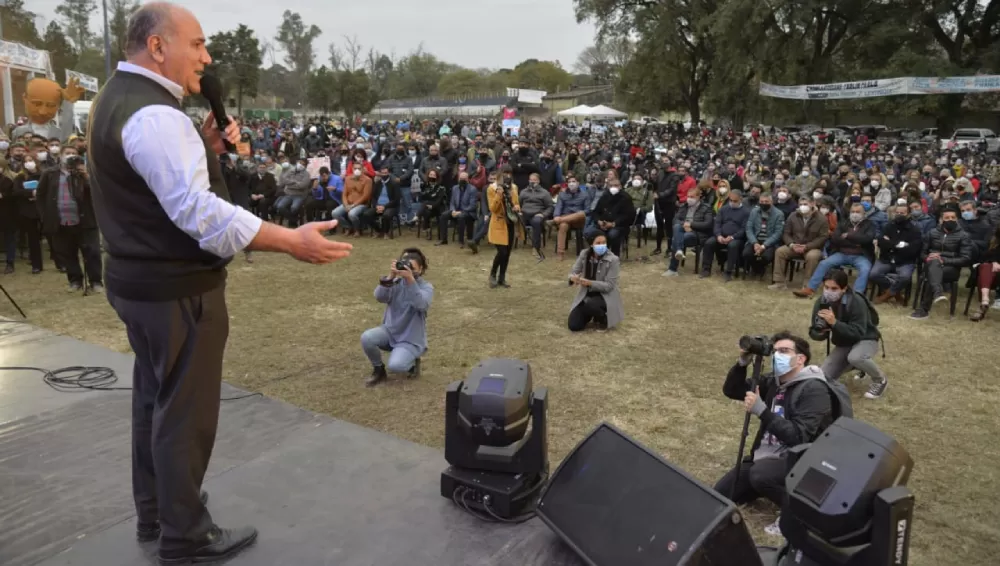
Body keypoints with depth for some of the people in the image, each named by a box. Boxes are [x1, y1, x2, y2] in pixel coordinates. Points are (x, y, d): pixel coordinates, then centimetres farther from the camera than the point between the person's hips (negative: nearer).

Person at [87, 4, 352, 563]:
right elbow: (199, 212, -32)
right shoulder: (154, 114, -22)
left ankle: (154, 512, 37)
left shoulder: (121, 98, 12)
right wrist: (293, 241, -35)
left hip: (139, 280, 11)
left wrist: (206, 148, 4)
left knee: (154, 398, 20)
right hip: (177, 289, -11)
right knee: (185, 410, 2)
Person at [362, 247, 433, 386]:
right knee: (366, 337, -25)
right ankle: (379, 370, 2)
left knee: (395, 366, -28)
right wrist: (391, 277, -32)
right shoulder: (396, 282, -2)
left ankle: (412, 362, 9)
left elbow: (421, 305, -32)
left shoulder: (426, 287, -10)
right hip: (390, 331, 4)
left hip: (411, 339, -4)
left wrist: (410, 280, -40)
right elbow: (379, 297, -19)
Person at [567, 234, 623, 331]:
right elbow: (573, 271, -3)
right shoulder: (584, 254, -6)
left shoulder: (613, 259, -18)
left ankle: (603, 317, -3)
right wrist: (573, 277, -28)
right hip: (586, 294, 4)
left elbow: (608, 286, -20)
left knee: (590, 304, -38)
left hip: (605, 296, -4)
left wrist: (589, 283, -33)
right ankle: (589, 314, 23)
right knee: (574, 326, -10)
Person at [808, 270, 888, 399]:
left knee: (855, 357, -40)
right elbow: (813, 332, -8)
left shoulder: (856, 302, -27)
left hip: (865, 339, -5)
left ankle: (880, 380, -8)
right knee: (824, 378, -9)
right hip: (842, 344, 5)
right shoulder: (821, 302, -12)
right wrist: (819, 332, -32)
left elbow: (858, 333, -34)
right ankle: (852, 364, 20)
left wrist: (835, 322, -45)